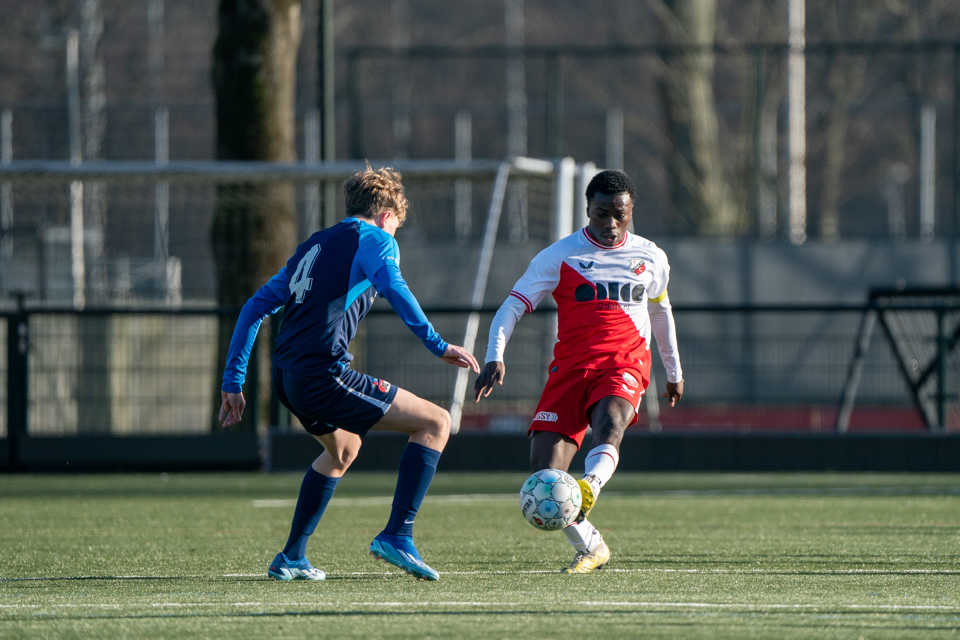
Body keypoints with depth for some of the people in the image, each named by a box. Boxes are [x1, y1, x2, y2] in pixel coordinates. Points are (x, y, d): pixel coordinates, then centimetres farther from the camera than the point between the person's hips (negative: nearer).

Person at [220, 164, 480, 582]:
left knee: (343, 447, 35)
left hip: (286, 376, 8)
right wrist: (437, 345, -24)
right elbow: (392, 286, -18)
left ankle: (291, 557, 33)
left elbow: (256, 306, 23)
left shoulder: (313, 246, 26)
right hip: (324, 374, -8)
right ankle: (396, 535, -11)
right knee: (435, 422, -1)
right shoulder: (375, 239, 4)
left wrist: (233, 382, 23)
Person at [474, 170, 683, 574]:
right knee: (544, 475, -14)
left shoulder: (651, 259, 14)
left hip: (625, 365, 0)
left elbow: (660, 310, 31)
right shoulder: (559, 256, 4)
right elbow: (513, 306, 0)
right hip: (571, 365, 0)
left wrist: (674, 370, 39)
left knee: (609, 423, -36)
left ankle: (589, 489, -61)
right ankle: (589, 546, 7)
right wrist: (494, 358, -16)